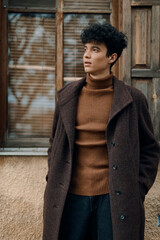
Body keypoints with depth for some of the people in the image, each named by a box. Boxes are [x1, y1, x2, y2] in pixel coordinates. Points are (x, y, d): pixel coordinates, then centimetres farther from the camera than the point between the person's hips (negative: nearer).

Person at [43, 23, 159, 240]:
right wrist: (53, 184, 7)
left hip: (113, 198, -2)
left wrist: (137, 193, -3)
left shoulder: (133, 99, -3)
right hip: (72, 196, 2)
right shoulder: (68, 96, 5)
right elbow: (56, 144, 14)